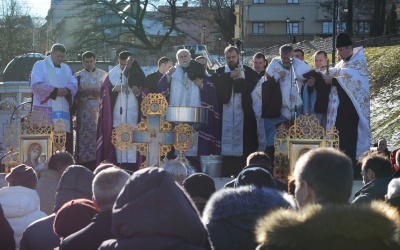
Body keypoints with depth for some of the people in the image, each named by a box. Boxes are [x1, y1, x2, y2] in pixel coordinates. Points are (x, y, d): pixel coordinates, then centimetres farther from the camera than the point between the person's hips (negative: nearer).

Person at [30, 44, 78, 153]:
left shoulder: (66, 68, 19)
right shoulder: (40, 65, 2)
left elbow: (74, 84, 11)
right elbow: (36, 84, -11)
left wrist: (67, 90, -13)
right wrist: (55, 91, -20)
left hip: (63, 108, 5)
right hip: (45, 109, -5)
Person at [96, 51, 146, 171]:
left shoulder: (138, 74, 6)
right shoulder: (113, 73, 6)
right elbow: (104, 89, 4)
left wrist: (138, 92, -13)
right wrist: (114, 89, -15)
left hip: (134, 111, 0)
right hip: (117, 110, 0)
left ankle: (132, 164, -5)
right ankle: (119, 163, -4)